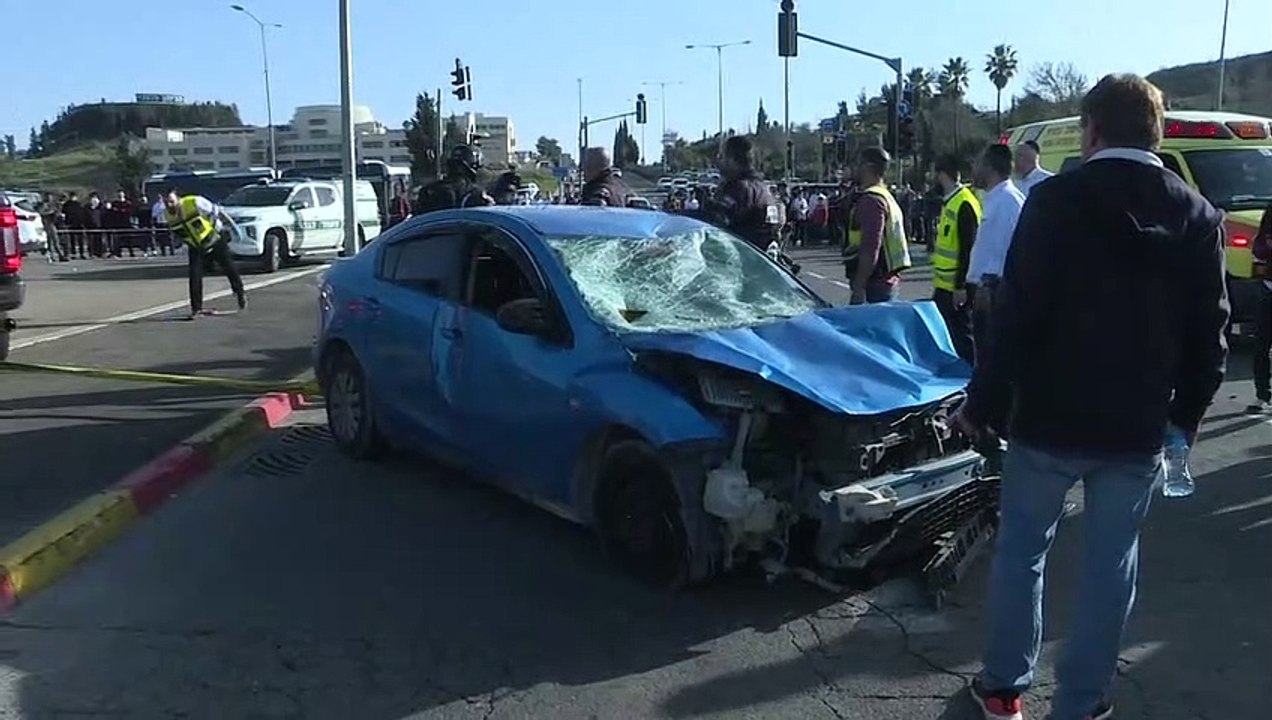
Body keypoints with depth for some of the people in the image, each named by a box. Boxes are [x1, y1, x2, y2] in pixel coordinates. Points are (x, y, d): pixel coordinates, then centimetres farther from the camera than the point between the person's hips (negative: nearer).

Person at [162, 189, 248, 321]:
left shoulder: (195, 203, -30)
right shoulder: (167, 216, -13)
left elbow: (217, 211, -17)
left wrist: (232, 226, -7)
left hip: (215, 240, -3)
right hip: (196, 248, 3)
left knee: (228, 267, 10)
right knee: (194, 276, -10)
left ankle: (240, 293, 36)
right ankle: (196, 309, -4)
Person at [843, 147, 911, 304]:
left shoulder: (870, 200, -15)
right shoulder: (886, 197, 19)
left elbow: (870, 250, -24)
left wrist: (858, 287, -24)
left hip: (874, 284, -11)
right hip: (887, 281, 11)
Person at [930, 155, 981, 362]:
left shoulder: (964, 205, -18)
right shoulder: (951, 202, 13)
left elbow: (968, 250, -21)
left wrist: (961, 286, -22)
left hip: (956, 288, -10)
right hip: (944, 285, 10)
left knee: (961, 337, -2)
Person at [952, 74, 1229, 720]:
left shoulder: (1056, 200, -11)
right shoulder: (1199, 216, 2)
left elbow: (1016, 315, -14)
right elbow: (1209, 330, 6)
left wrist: (983, 403, -6)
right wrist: (1186, 411, 18)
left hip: (1050, 419, -3)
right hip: (1139, 428, 4)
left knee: (1021, 552, 13)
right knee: (1111, 565, 13)